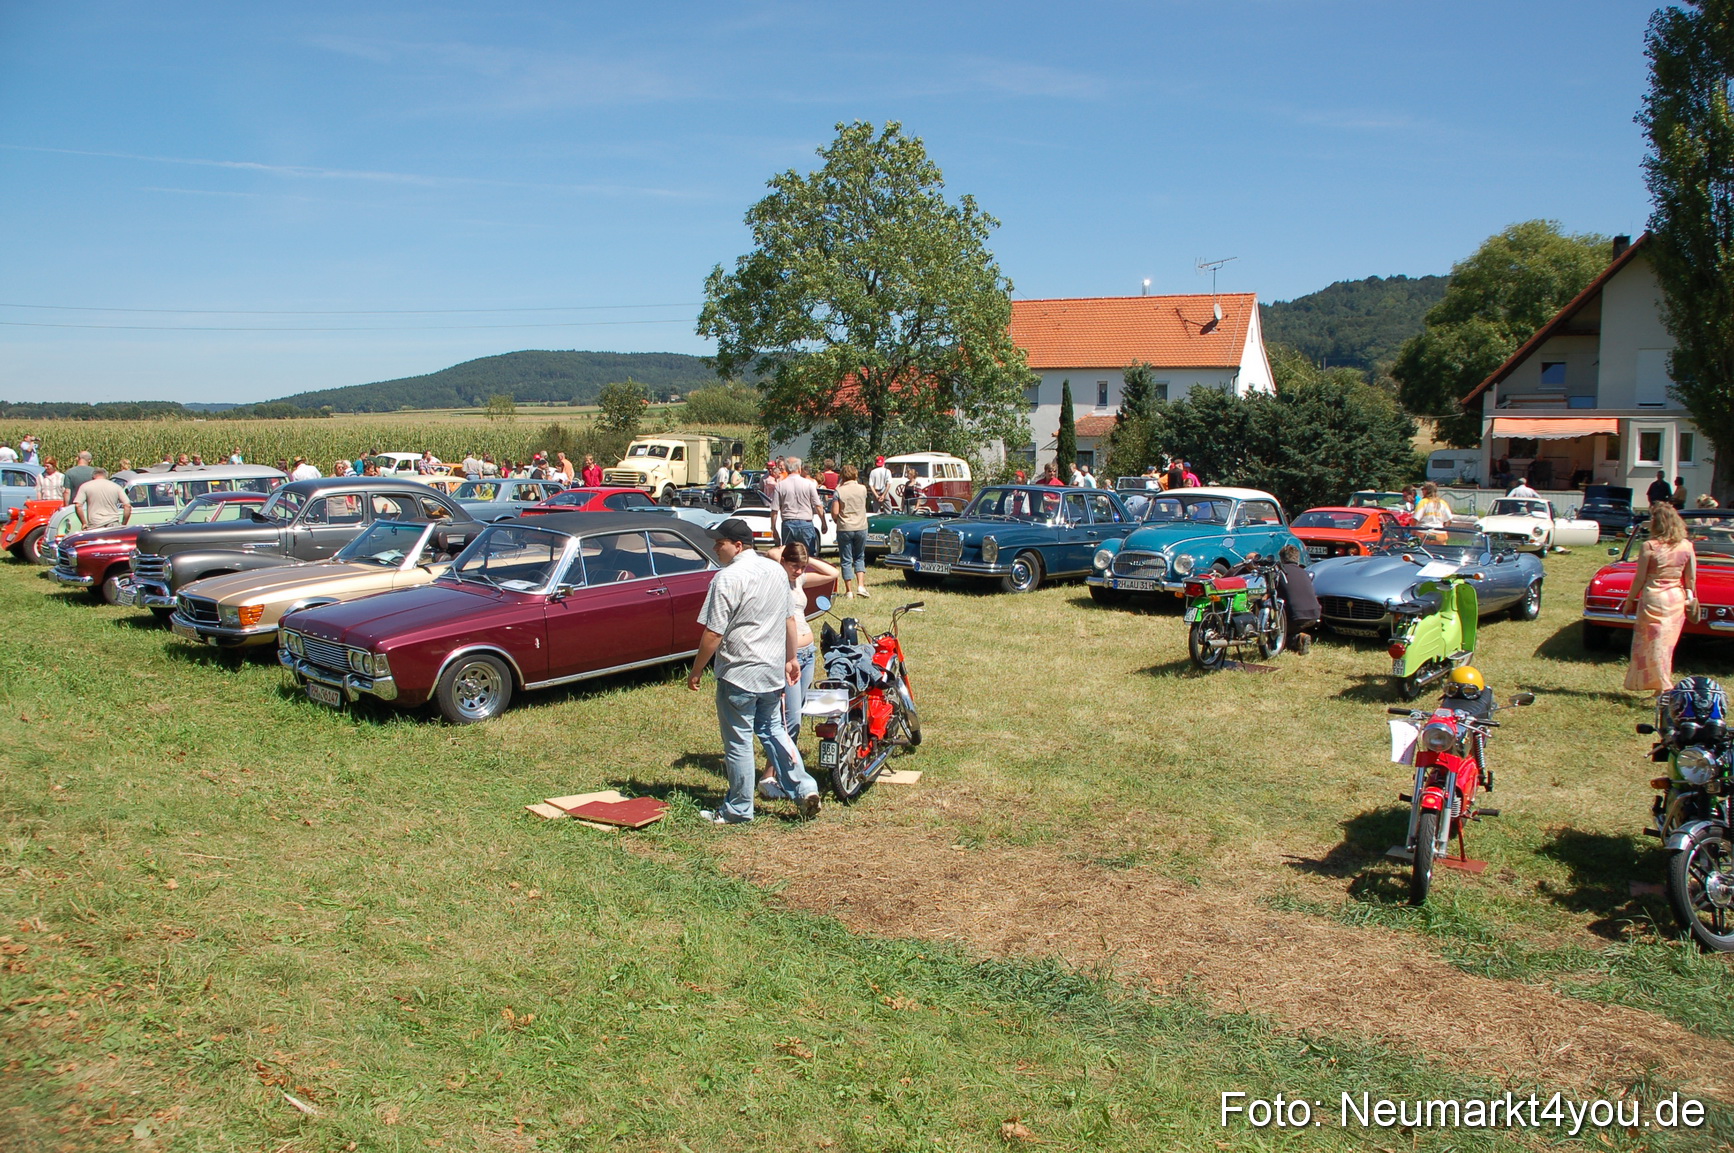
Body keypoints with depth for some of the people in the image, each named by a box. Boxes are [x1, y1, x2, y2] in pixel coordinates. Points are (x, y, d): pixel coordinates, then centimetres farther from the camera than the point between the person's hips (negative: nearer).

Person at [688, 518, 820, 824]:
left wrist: (696, 671, -8)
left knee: (738, 742, 4)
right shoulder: (776, 571, 7)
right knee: (774, 730, 20)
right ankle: (804, 789, 13)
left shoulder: (728, 578, -17)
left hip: (738, 674, -7)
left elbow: (713, 634, -18)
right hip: (774, 672, 7)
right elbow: (790, 620, 13)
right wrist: (791, 658, 22)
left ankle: (738, 810, 15)